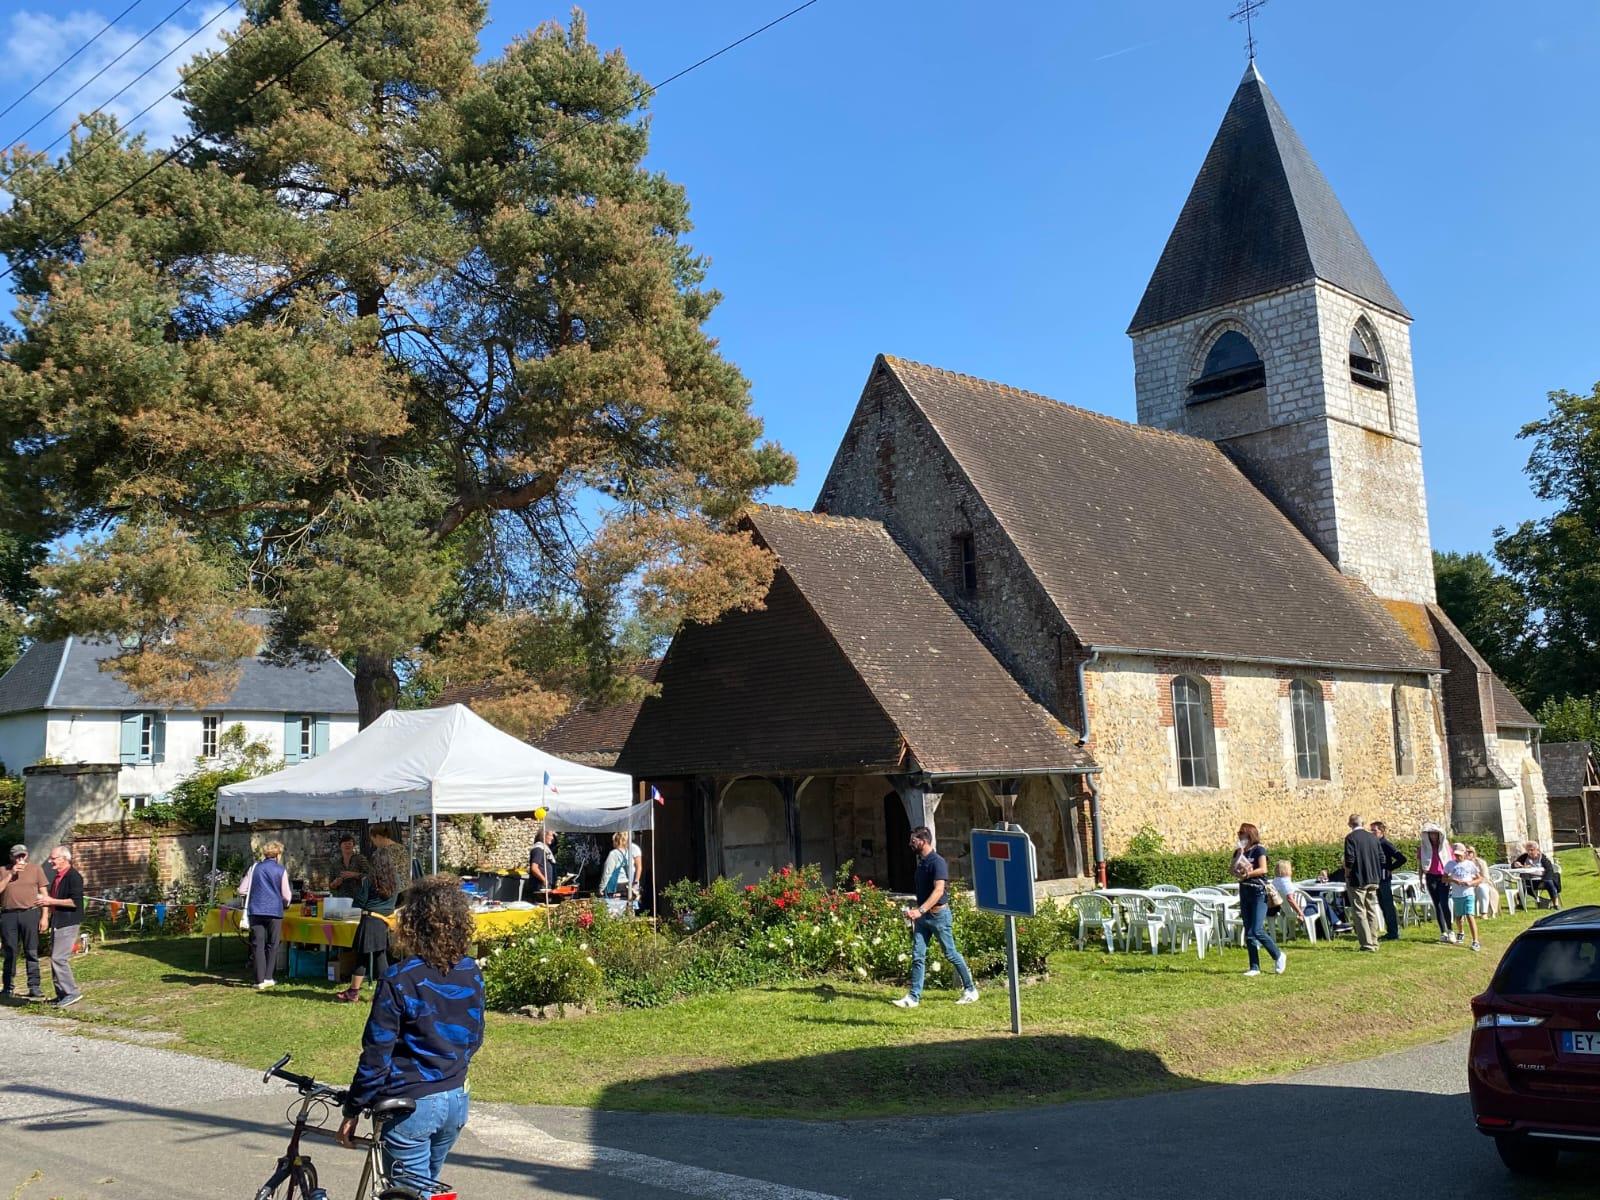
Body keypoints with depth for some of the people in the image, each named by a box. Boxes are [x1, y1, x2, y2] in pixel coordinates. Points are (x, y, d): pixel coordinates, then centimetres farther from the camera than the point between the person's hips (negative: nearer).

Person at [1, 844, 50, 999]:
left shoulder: (35, 868, 7)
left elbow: (44, 893, 6)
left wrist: (44, 916, -1)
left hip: (30, 913, -1)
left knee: (31, 952, -2)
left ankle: (34, 986, -1)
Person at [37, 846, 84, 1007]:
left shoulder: (73, 876, -15)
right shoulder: (57, 876, 15)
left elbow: (75, 902, -23)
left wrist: (51, 901, -19)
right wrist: (45, 900, 12)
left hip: (68, 923, -10)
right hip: (57, 922, 10)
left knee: (59, 958, -13)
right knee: (55, 958, 12)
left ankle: (72, 992, -8)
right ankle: (62, 994, 19)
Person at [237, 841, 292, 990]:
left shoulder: (255, 867, 6)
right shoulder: (281, 870, -1)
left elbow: (242, 890, 3)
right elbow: (286, 896, -1)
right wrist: (285, 903, 21)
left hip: (255, 911, 2)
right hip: (274, 911, -2)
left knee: (258, 945, 3)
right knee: (272, 945, 11)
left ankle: (260, 980, -2)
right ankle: (268, 978, 9)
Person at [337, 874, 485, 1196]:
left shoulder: (399, 979, -18)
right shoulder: (472, 975, -1)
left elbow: (376, 1055, -14)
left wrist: (352, 1110, -3)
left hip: (410, 1106, -6)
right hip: (455, 1101, 6)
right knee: (428, 1187, 24)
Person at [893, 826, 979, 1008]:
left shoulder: (937, 862, -17)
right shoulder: (921, 862, 10)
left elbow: (938, 890, -27)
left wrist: (920, 910, -35)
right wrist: (915, 910, 14)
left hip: (938, 913, -8)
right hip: (922, 915, 8)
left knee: (951, 954, 4)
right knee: (918, 956, 2)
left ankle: (970, 989, 18)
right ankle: (914, 997, 3)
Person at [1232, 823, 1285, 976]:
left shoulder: (1259, 849, -4)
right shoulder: (1239, 851, 13)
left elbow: (1263, 869, -15)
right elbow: (1233, 870, 5)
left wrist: (1247, 874, -25)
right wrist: (1239, 854, -6)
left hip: (1259, 892, -7)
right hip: (1244, 892, 7)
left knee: (1257, 931, -14)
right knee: (1248, 933, 4)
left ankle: (1279, 956, 7)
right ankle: (1254, 967, 9)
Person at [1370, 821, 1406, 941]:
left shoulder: (1386, 844, -12)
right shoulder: (1374, 844, 11)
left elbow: (1402, 859, -18)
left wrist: (1390, 868, -12)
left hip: (1385, 880, -8)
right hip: (1377, 880, 8)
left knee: (1389, 906, -4)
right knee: (1383, 906, 12)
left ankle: (1395, 933, 2)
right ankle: (1390, 932, 20)